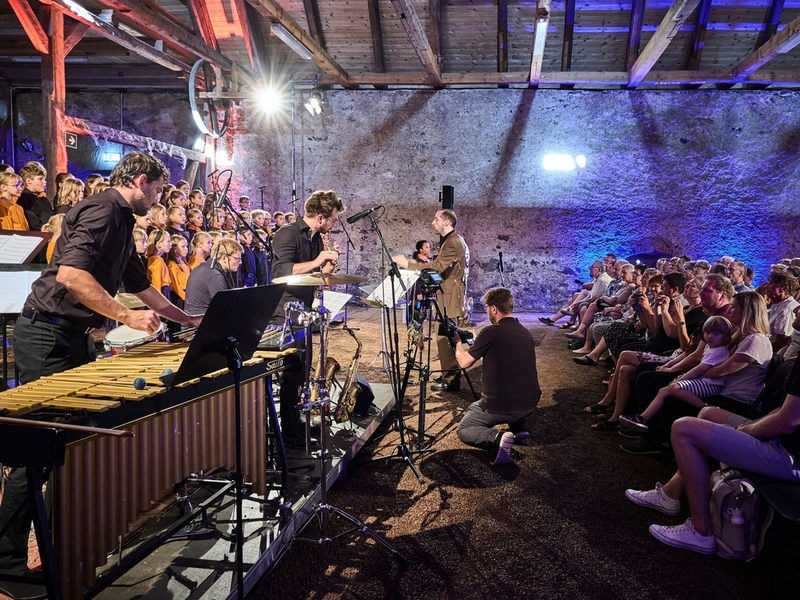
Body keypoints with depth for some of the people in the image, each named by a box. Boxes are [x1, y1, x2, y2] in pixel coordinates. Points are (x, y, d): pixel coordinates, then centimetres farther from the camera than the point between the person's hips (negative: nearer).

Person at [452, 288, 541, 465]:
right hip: (530, 404, 7)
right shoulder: (526, 333, 7)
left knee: (464, 430, 14)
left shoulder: (490, 333, -15)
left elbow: (464, 362, -7)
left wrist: (458, 343, 15)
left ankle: (496, 439, -14)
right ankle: (519, 425, 18)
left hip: (501, 407, -7)